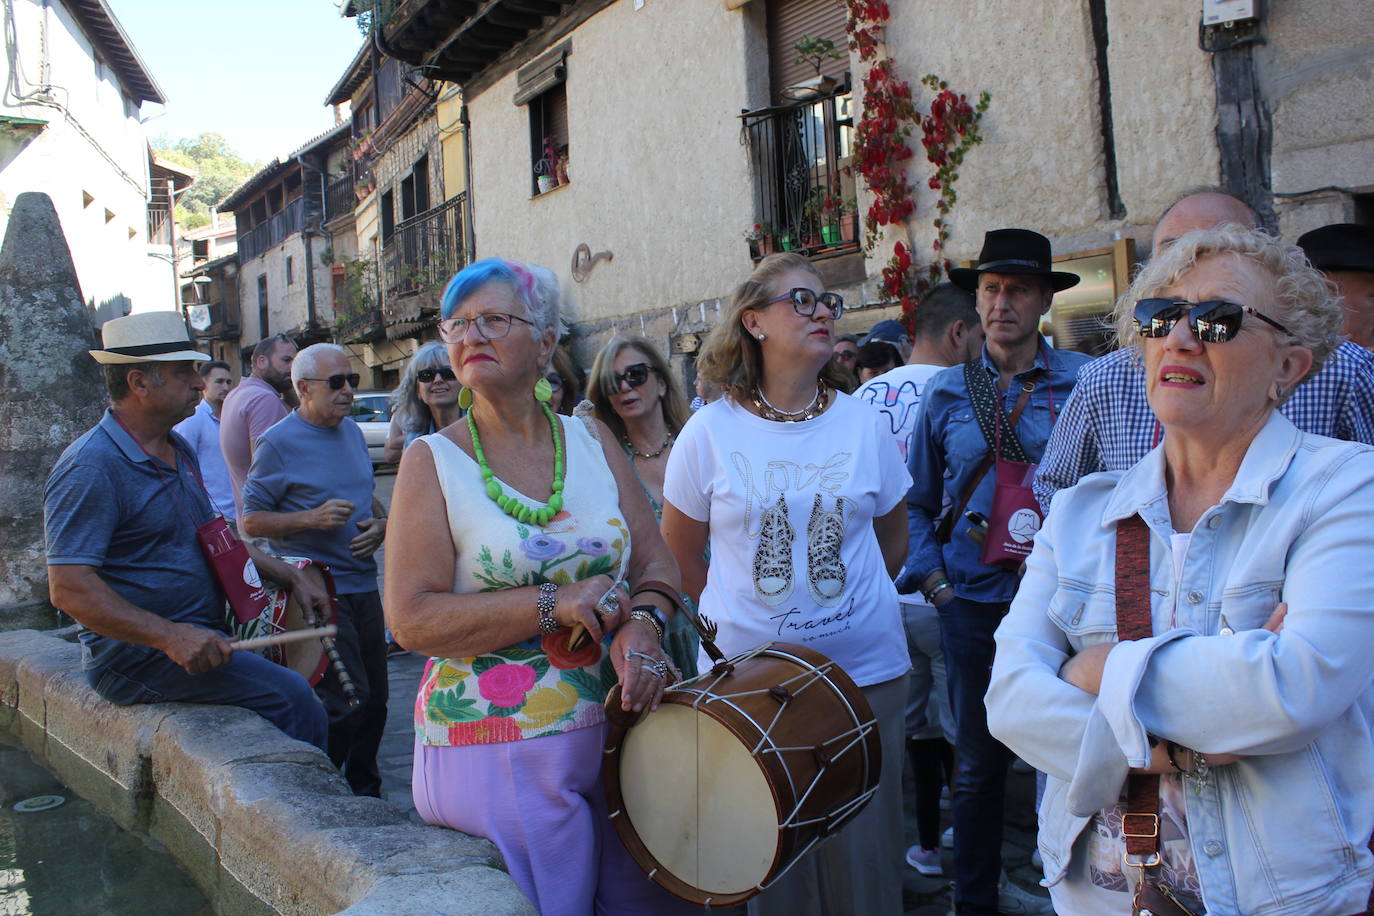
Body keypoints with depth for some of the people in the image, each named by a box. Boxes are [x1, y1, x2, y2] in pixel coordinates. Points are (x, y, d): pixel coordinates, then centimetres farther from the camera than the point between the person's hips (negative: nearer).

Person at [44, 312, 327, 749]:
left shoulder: (179, 451, 14)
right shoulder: (91, 468, -16)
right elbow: (69, 588, -23)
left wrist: (289, 577, 11)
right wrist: (170, 637, -31)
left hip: (203, 636, 10)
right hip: (136, 654, -10)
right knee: (289, 696, -24)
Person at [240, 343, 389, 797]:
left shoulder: (352, 432, 13)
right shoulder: (278, 443, -8)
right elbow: (251, 521, -8)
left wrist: (380, 524, 2)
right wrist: (311, 519, -21)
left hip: (363, 585, 7)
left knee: (375, 700, 12)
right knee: (345, 704, -8)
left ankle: (365, 795, 29)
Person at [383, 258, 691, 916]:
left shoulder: (593, 442, 6)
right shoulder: (434, 460, -5)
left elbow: (658, 562, 6)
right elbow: (411, 619, -13)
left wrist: (642, 622, -16)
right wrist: (555, 604, -20)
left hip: (611, 731, 4)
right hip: (496, 754, -4)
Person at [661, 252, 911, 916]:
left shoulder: (863, 424, 1)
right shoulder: (710, 431, -4)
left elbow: (893, 541, 13)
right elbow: (678, 556, 5)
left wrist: (852, 603, 9)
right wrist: (735, 614, 6)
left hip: (863, 671, 1)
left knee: (861, 857, 9)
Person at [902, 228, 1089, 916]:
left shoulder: (1085, 383, -1)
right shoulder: (945, 393, 6)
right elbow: (918, 500, 12)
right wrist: (933, 580, 2)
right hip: (973, 601, 2)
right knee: (978, 762, 10)